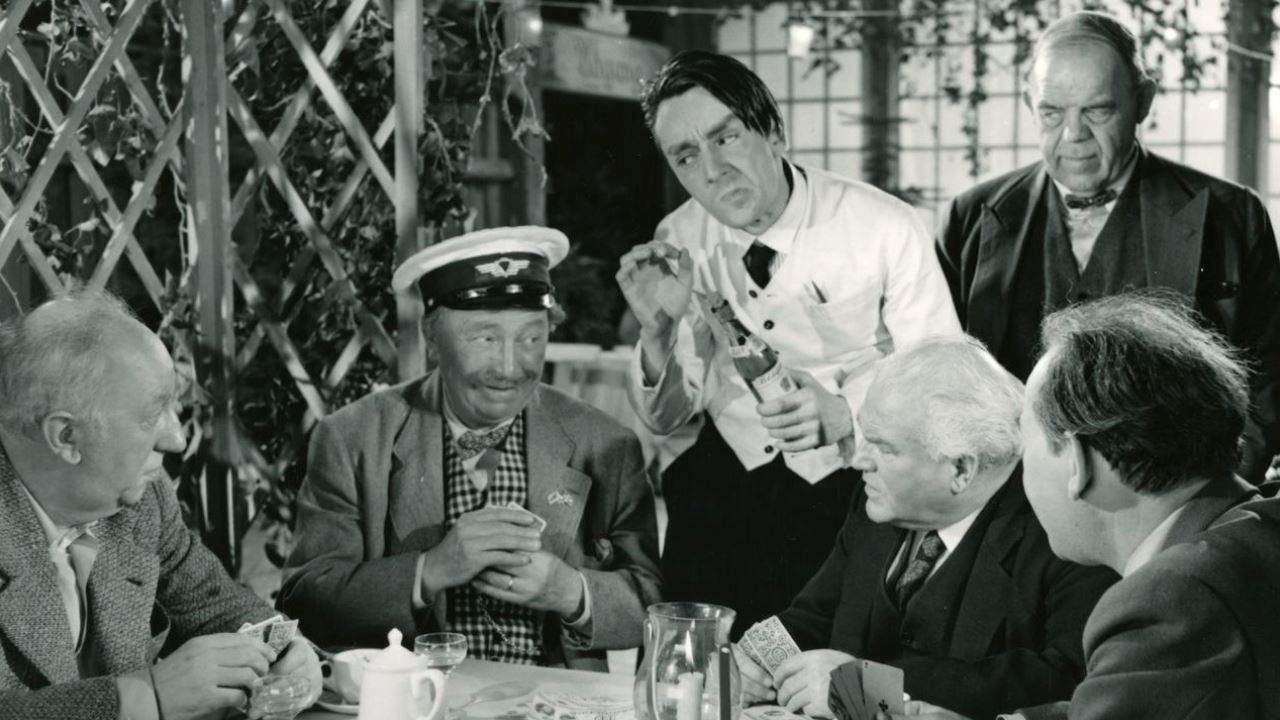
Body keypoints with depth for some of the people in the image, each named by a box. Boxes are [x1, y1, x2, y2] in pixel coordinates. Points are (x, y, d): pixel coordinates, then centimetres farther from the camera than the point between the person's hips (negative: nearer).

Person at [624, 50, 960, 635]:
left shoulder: (886, 230, -13)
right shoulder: (680, 243, 0)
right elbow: (663, 417, 5)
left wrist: (843, 412, -30)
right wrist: (659, 326, -15)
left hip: (854, 490, -3)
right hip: (728, 488, 3)